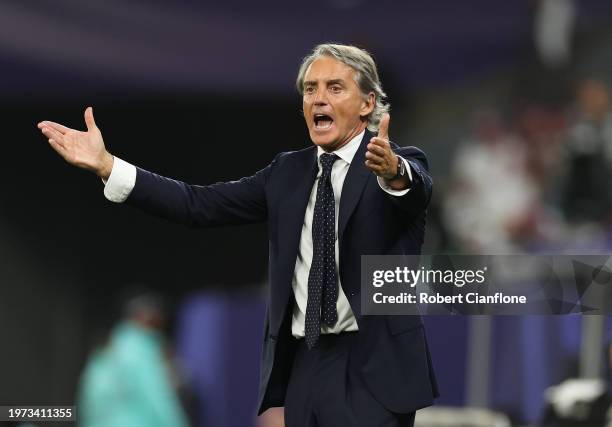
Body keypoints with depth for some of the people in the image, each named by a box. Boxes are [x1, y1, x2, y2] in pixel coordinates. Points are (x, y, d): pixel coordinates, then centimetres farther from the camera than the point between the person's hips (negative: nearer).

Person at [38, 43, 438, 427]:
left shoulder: (405, 164, -3)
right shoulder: (288, 172, 14)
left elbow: (416, 189, -26)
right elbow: (200, 205, 8)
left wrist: (393, 172, -51)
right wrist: (105, 164, 0)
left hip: (374, 371, -5)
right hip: (304, 364, 5)